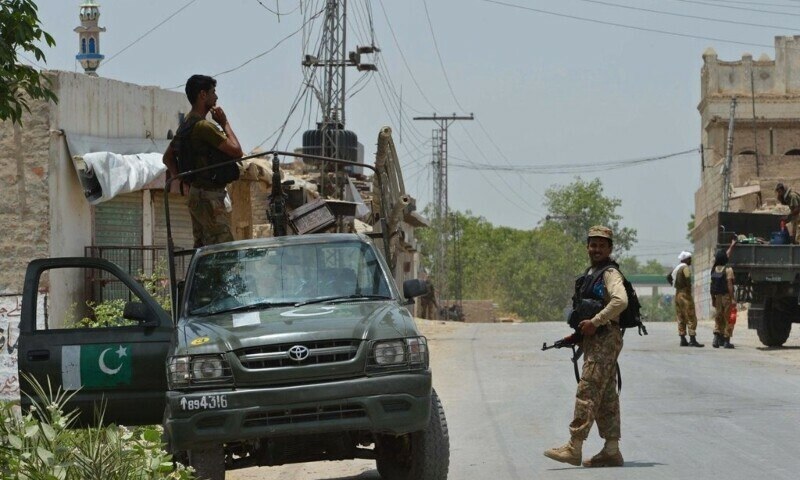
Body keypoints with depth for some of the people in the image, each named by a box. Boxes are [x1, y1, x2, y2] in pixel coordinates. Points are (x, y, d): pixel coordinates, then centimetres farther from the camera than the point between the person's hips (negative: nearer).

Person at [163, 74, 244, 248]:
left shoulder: (187, 124, 14)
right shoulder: (203, 126, -17)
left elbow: (168, 157, 24)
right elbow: (236, 150, -19)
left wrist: (182, 178, 15)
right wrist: (225, 124, -7)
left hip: (196, 193, 10)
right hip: (209, 197, -10)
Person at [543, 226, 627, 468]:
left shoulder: (610, 273, -10)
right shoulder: (590, 274, 20)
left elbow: (620, 301, -27)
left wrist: (594, 322, -24)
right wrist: (579, 332, 16)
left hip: (605, 340, -10)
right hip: (594, 340, 10)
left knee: (587, 392, -13)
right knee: (605, 397, 9)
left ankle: (574, 448, -15)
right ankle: (611, 451, 11)